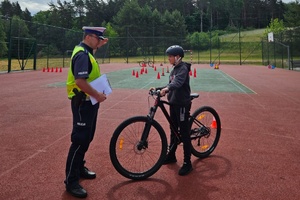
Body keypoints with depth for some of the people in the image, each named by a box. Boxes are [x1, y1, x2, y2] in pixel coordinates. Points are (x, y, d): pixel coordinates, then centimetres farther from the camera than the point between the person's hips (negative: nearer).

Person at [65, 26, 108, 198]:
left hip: (89, 101, 11)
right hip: (82, 102, -11)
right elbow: (80, 81, -30)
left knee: (87, 137, 19)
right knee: (79, 140, -7)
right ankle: (71, 181, 3)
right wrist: (98, 95, -23)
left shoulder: (86, 51, 12)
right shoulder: (82, 54, -20)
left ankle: (79, 168, 35)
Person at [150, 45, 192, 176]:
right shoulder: (175, 69, 14)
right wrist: (158, 88, 4)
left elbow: (178, 82, -32)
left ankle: (187, 163, 4)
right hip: (173, 103, 9)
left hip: (182, 104, -9)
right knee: (173, 131, 18)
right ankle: (171, 155, 33)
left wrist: (167, 88, -49)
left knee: (184, 133, -4)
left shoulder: (183, 68, -14)